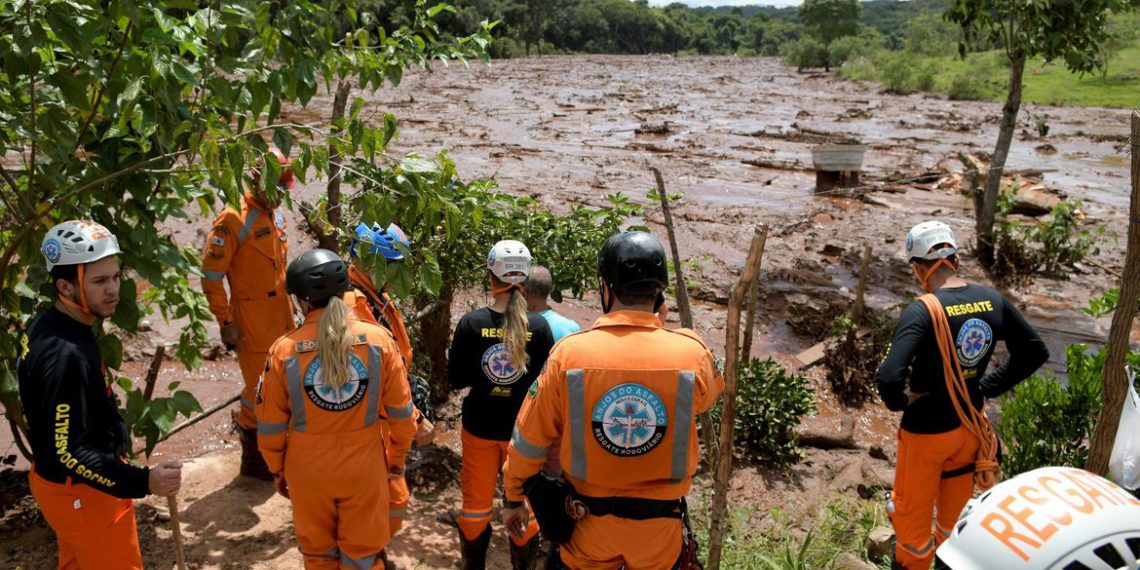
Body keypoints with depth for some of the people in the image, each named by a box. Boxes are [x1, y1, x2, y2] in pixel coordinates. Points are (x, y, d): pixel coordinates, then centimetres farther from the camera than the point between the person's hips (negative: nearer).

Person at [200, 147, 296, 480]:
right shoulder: (234, 219, -15)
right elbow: (211, 275, -15)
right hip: (252, 318, -7)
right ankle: (253, 459, 19)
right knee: (259, 389, 2)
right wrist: (225, 322, -14)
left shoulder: (276, 214, 10)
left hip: (281, 313, 8)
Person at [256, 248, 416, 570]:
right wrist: (397, 457, 10)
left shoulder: (284, 350, -15)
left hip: (309, 472, 0)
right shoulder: (379, 339, -14)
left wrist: (277, 471, 12)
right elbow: (401, 411, -6)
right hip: (364, 469, 0)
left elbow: (271, 426, -5)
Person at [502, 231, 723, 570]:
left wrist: (513, 497, 11)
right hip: (660, 523, 0)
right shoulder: (692, 353, -16)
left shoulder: (569, 353, -16)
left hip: (591, 521, 0)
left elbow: (529, 439, -6)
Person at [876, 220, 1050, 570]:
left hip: (926, 432, -6)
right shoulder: (993, 302, -7)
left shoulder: (922, 311, -26)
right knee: (956, 511, 25)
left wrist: (899, 402, -15)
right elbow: (1035, 352, 5)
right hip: (971, 427, 6)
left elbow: (889, 378, -36)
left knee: (912, 512, 17)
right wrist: (988, 386, 7)